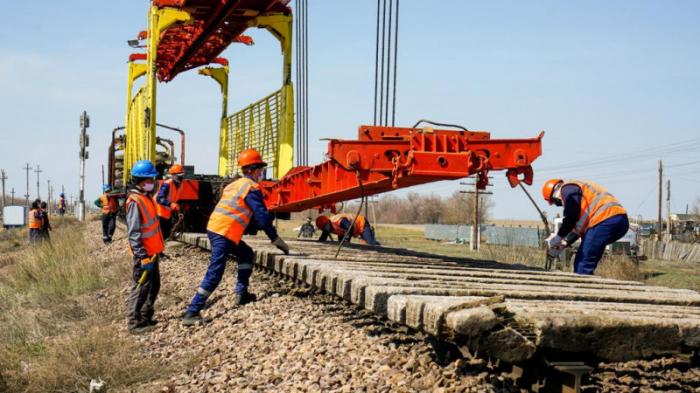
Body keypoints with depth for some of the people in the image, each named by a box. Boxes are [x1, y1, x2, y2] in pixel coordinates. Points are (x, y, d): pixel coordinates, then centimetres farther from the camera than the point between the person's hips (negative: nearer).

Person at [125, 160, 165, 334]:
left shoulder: (146, 197, 11)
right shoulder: (135, 201, -19)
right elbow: (133, 233, -23)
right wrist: (142, 256, -25)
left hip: (152, 251, 10)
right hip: (144, 253, -10)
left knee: (154, 285, 17)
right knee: (141, 287, -4)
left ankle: (145, 317, 28)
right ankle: (134, 322, 3)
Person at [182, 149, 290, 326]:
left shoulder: (235, 185, 21)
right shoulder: (252, 187, -6)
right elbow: (262, 217, -11)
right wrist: (277, 240, -5)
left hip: (214, 228, 9)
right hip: (224, 233, -9)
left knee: (246, 254, 25)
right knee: (215, 274, -13)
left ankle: (242, 293, 23)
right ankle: (191, 313, -18)